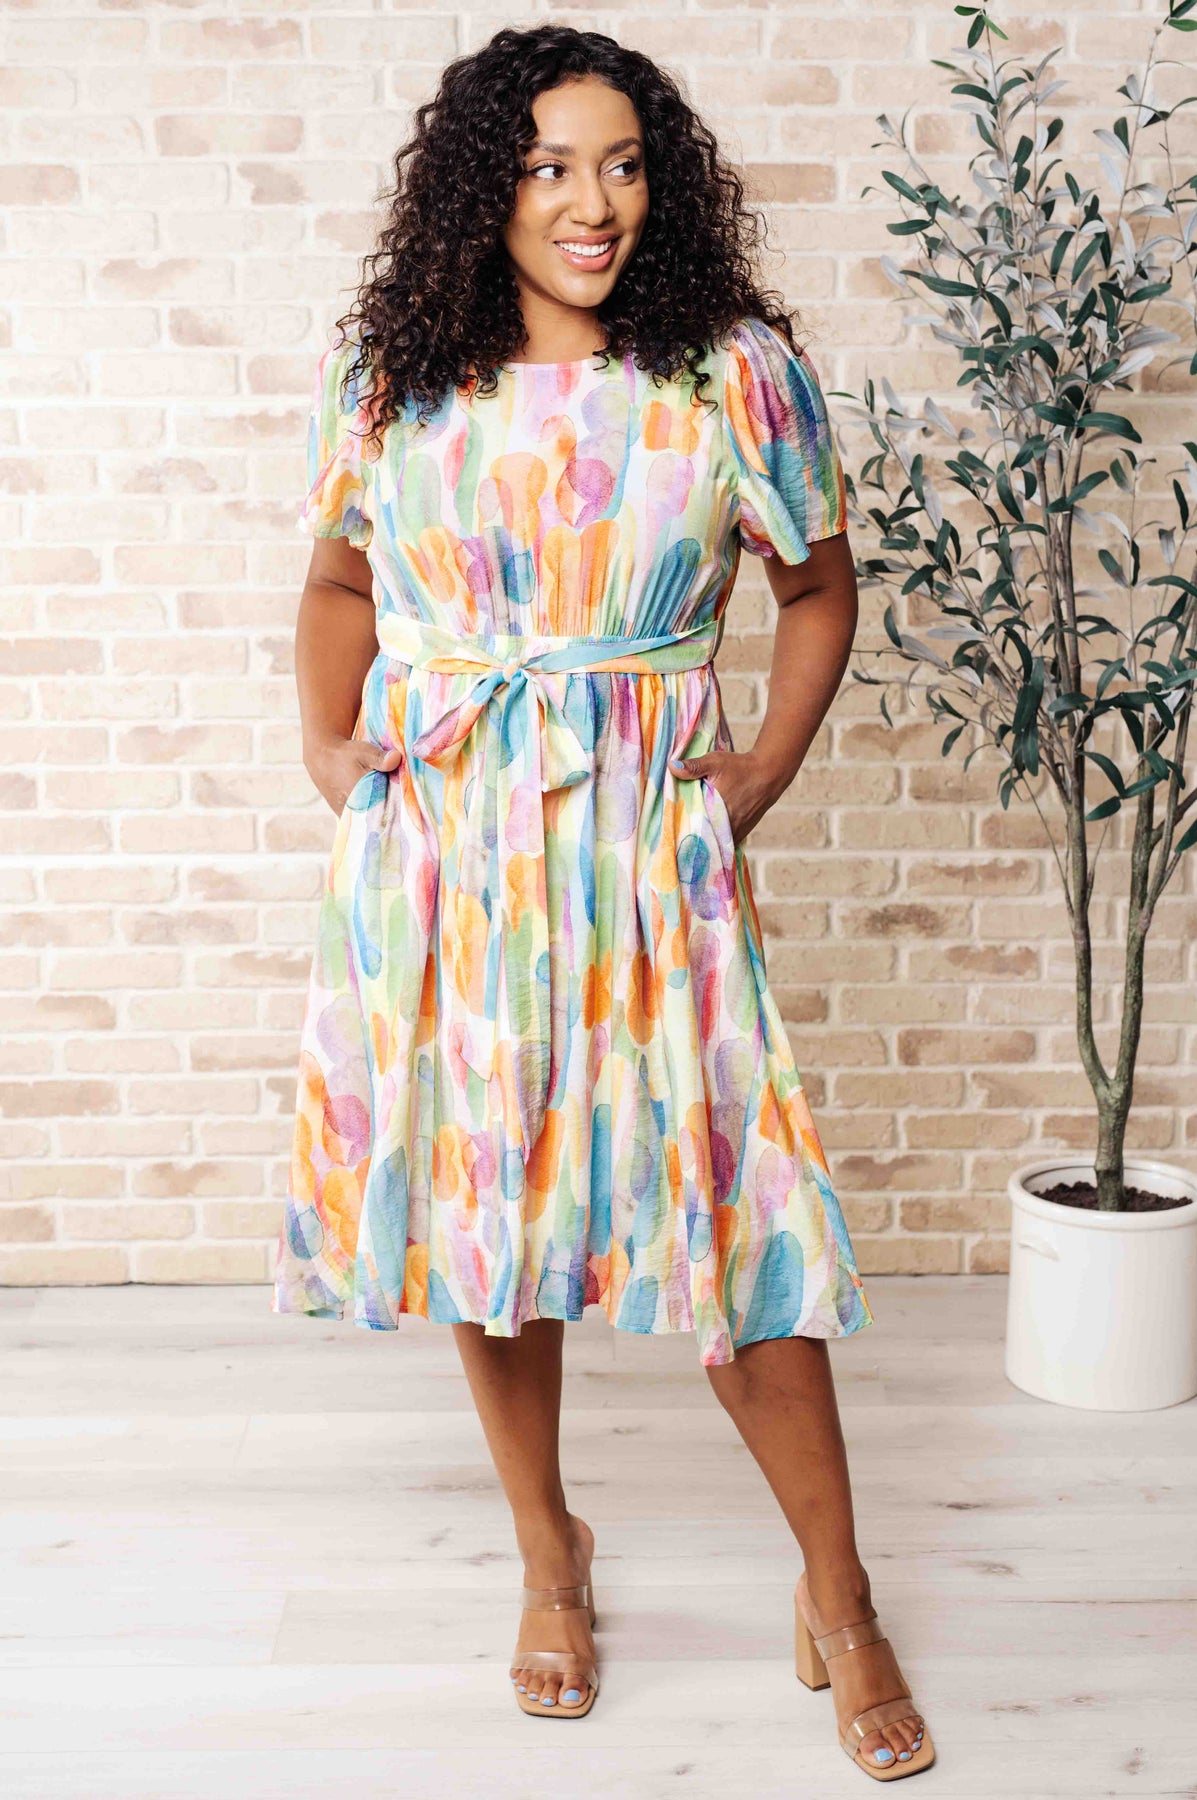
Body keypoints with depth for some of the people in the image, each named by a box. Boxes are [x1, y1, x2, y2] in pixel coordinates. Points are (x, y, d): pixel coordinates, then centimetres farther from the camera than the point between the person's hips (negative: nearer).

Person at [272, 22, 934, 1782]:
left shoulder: (736, 369, -2)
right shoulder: (386, 368, 4)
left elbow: (821, 586, 9)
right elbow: (339, 577, 18)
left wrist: (762, 776, 0)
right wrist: (329, 739, 3)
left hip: (647, 849, -2)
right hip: (438, 847, 3)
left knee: (725, 1209, -2)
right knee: (479, 1191, 10)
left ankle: (840, 1598, 19)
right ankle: (549, 1551, 33)